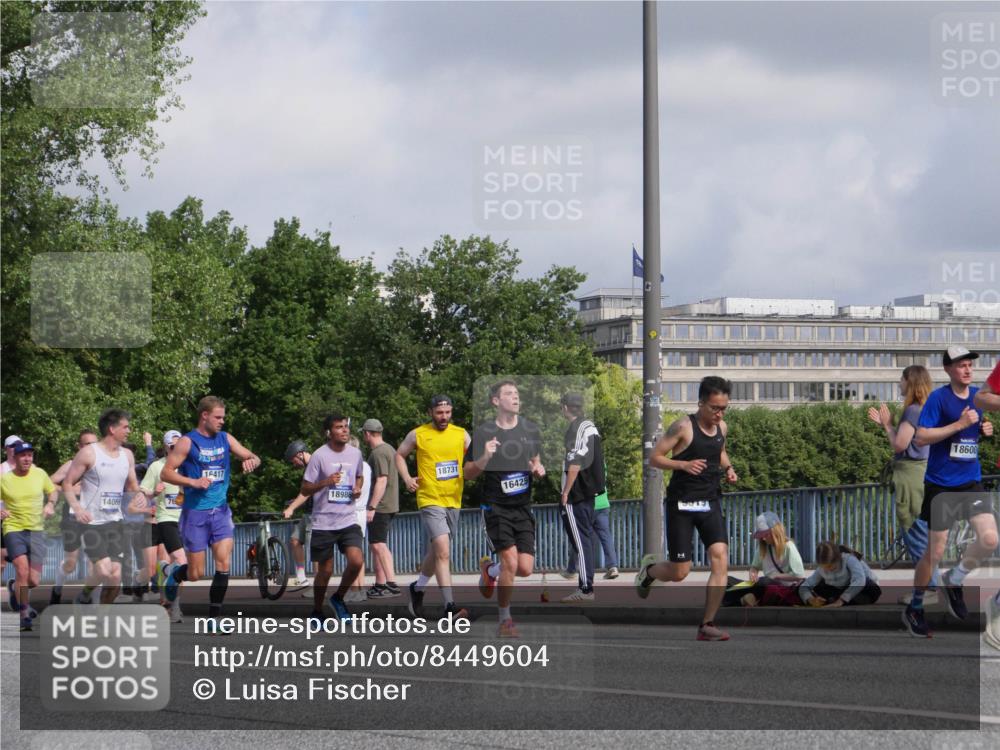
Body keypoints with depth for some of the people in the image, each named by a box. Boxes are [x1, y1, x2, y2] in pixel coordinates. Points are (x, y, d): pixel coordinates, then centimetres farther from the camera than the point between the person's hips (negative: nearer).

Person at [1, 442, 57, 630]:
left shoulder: (40, 474, 4)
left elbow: (53, 491, 21)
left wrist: (50, 504, 1)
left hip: (36, 530, 2)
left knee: (34, 580, -3)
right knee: (22, 569, -22)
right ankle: (24, 614, -8)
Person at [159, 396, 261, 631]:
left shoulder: (225, 439, 7)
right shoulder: (188, 442, -7)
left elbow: (254, 458, 12)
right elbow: (165, 473, -10)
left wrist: (251, 461, -13)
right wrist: (193, 482, -23)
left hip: (220, 510, 4)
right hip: (195, 512, -4)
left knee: (224, 563, -10)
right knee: (196, 574, 0)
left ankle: (214, 618, -3)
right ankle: (171, 572, 34)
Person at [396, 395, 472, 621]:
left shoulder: (461, 435, 6)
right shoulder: (418, 435, -1)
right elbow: (399, 455, 13)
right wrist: (407, 479, -1)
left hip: (453, 501, 5)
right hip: (430, 501, -5)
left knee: (437, 552, 18)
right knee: (443, 552, -18)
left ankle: (417, 588, 42)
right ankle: (450, 606, -20)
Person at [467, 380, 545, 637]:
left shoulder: (531, 430, 7)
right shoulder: (483, 433, -6)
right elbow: (468, 473, -2)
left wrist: (538, 469, -2)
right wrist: (485, 457, -21)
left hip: (523, 507, 4)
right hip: (495, 507, -4)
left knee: (525, 568, -4)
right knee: (511, 561, -17)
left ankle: (489, 570, 30)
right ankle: (504, 620, 1)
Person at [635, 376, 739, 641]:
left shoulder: (722, 428, 8)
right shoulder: (683, 427, -11)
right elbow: (654, 458, -10)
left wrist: (728, 468, 8)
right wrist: (683, 464, -24)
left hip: (710, 502, 5)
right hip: (682, 504, -5)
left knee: (720, 559, -14)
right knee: (680, 572, -2)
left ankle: (707, 624, -8)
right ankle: (649, 569, 34)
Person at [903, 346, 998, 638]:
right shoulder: (938, 397, -12)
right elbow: (921, 437, -18)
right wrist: (959, 425, -23)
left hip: (972, 482, 5)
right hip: (941, 485, -5)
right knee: (935, 551, 1)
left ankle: (954, 581, 16)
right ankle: (914, 608, 20)